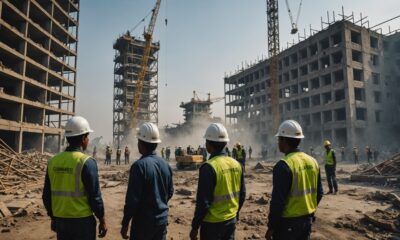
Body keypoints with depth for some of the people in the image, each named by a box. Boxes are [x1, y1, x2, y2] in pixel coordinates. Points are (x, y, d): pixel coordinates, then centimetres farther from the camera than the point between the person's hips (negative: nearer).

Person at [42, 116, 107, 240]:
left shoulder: (53, 161, 0)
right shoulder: (86, 162, -17)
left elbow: (47, 195, 6)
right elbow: (95, 196, -15)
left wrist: (53, 217, 19)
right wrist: (102, 220, -4)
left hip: (60, 220, 5)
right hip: (82, 221, -5)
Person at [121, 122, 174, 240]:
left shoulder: (139, 165, -18)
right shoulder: (165, 164, 0)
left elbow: (132, 199, -18)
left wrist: (125, 224, -8)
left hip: (144, 221, -5)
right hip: (162, 219, 6)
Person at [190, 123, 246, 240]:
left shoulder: (209, 167, -20)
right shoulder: (236, 164, 0)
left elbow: (203, 201, -20)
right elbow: (242, 195, 8)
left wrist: (195, 226, -9)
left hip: (212, 223, -6)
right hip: (231, 220, 6)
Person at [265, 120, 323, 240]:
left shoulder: (283, 165, -21)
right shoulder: (312, 161, 2)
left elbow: (278, 200, -21)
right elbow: (319, 193, 10)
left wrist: (271, 227, -12)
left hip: (288, 223, -7)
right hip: (307, 220, 7)